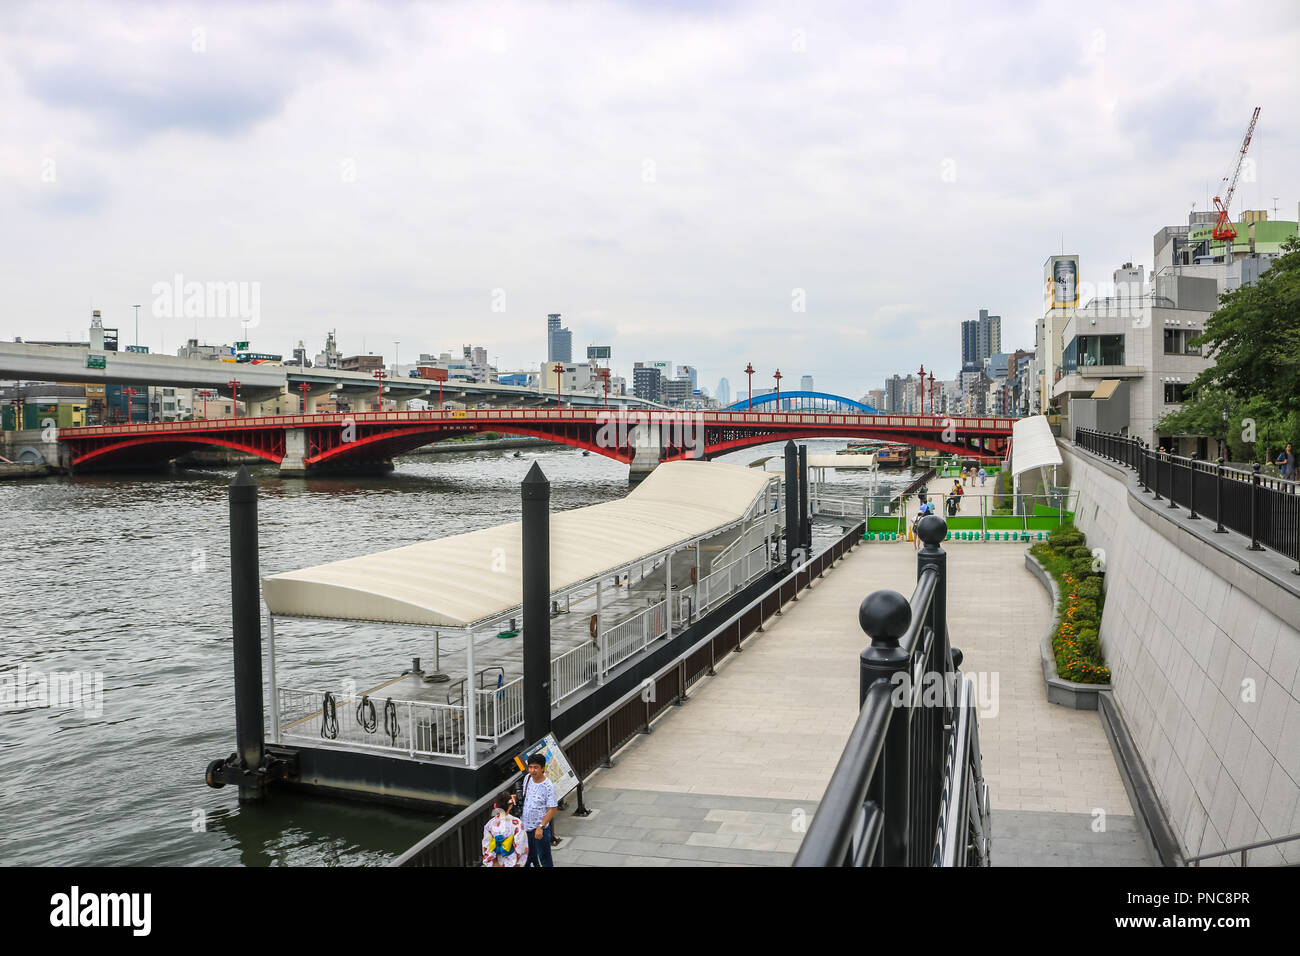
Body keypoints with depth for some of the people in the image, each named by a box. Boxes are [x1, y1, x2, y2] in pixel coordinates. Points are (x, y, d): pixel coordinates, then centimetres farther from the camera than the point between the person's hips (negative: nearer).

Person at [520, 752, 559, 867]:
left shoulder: (548, 786, -22)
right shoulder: (527, 778, -2)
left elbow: (552, 809, -20)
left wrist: (540, 827, -23)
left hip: (540, 829, -6)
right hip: (525, 827, 6)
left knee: (544, 859, 6)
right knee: (530, 858, 21)